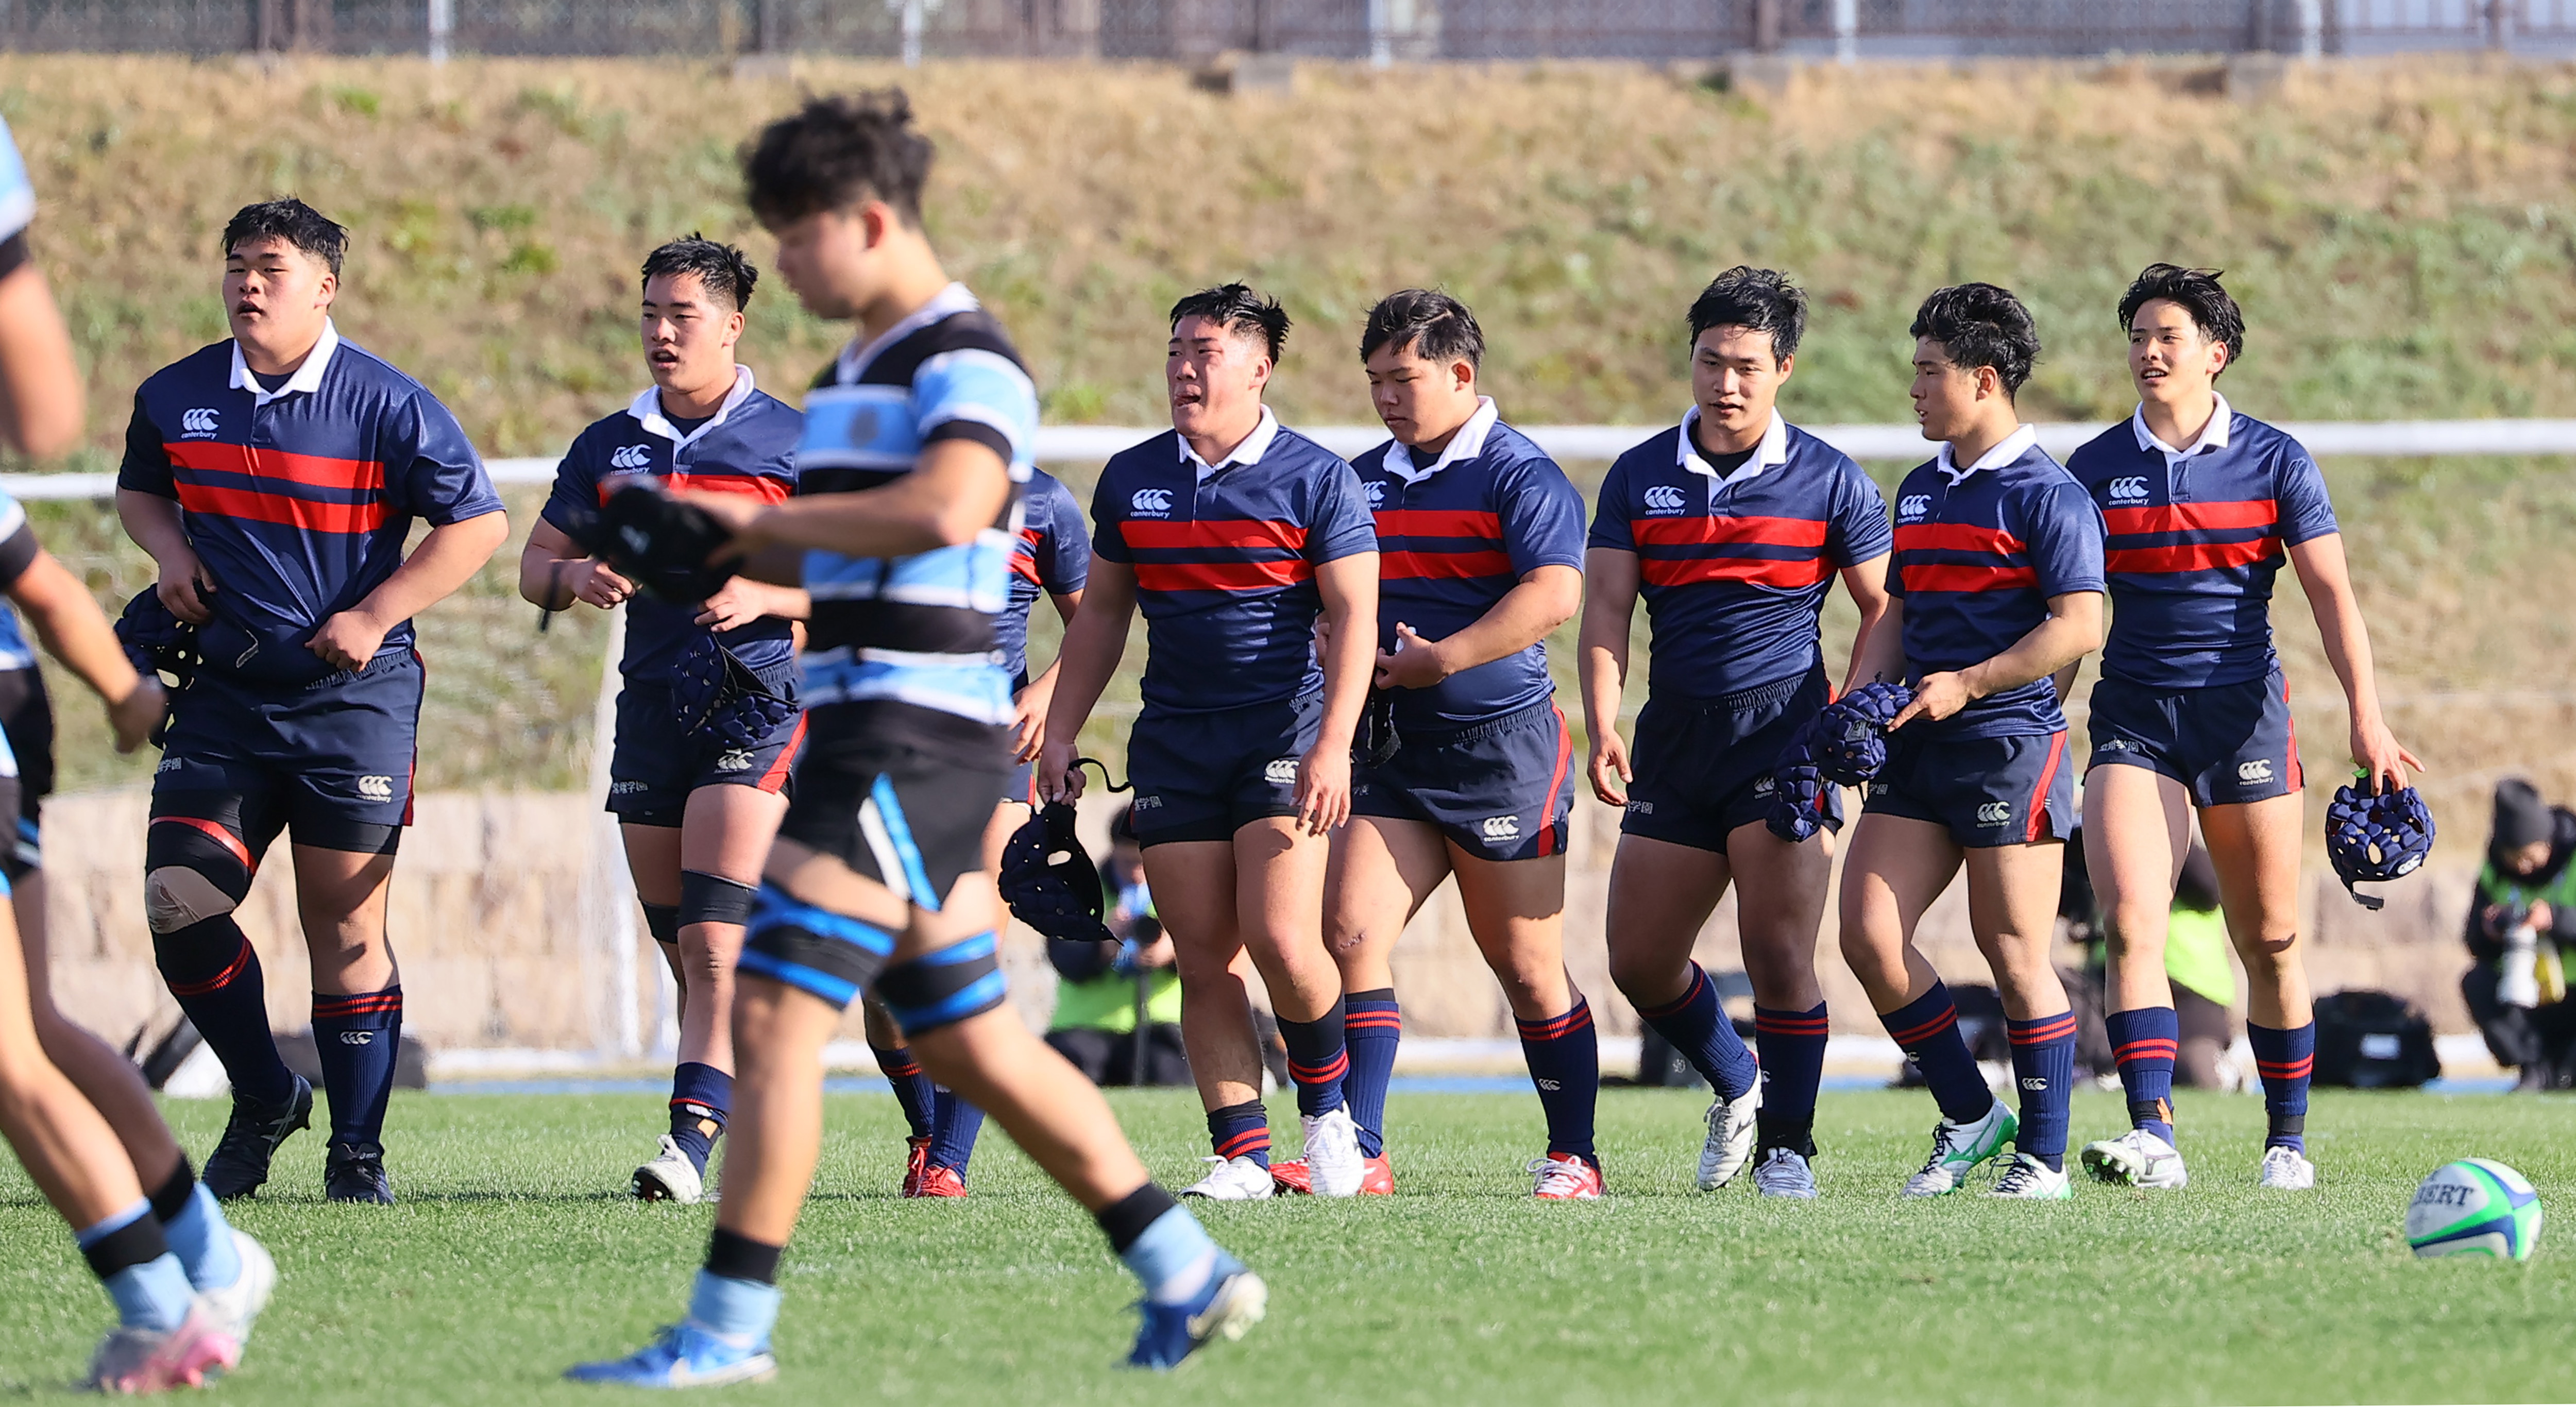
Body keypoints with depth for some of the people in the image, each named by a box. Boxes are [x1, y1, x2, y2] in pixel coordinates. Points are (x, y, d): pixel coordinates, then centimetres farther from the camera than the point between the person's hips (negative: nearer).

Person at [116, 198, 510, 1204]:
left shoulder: (386, 404, -8)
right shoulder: (175, 397, 5)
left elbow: (478, 522, -3)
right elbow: (138, 488, 24)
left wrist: (375, 617, -11)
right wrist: (168, 550, 1)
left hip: (354, 697, -4)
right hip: (224, 695, 4)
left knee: (345, 930, -1)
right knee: (177, 904, -9)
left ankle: (357, 1153, 11)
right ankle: (264, 1099, 14)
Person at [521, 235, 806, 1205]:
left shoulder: (793, 442, 0)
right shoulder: (608, 448, 13)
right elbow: (536, 561, 19)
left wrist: (762, 596, -17)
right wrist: (576, 578, -4)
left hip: (757, 701, -5)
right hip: (650, 706, 5)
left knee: (715, 943, -18)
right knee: (682, 952, 6)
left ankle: (691, 1143, -26)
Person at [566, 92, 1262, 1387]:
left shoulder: (966, 362, -11)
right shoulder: (853, 375, 19)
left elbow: (944, 510, -30)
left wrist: (757, 514, -21)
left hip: (914, 735, -10)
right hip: (860, 732, 10)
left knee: (774, 1008, -12)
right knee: (964, 1038, 12)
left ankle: (728, 1328, -11)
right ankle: (1188, 1277, 18)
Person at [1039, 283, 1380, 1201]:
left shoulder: (1316, 479, -4)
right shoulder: (1131, 479, 9)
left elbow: (1352, 618, -7)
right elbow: (1102, 614, 18)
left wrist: (1331, 749, -16)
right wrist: (1060, 734, 13)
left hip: (1284, 736, -4)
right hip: (1173, 739, 4)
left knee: (1280, 941, -15)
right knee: (1204, 958, -1)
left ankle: (1327, 1108, 9)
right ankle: (1241, 1155, 1)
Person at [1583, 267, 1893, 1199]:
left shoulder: (1829, 482, 0)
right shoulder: (1639, 478, 6)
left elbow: (1882, 606, 5)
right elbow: (1606, 607, 3)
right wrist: (1603, 726, -11)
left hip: (1784, 729, -4)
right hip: (1676, 734, 4)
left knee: (1779, 953, -12)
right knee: (1639, 961, 6)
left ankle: (1786, 1147, 2)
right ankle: (1737, 1088, 32)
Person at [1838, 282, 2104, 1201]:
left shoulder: (2046, 496, -8)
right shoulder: (1920, 492, 17)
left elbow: (2078, 626, -15)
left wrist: (1967, 684, -18)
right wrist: (1865, 698, 7)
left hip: (2010, 744, -8)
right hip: (1918, 748, 8)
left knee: (2015, 955, -4)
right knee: (1868, 934, -2)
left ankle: (2044, 1156, 5)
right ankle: (1969, 1118, 11)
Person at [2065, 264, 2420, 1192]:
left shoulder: (2273, 462, 1)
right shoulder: (2093, 471, 6)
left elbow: (2331, 593, -1)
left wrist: (2366, 716, -11)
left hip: (2245, 711, -1)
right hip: (2134, 718, 1)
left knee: (2270, 941, 3)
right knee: (2130, 922, -17)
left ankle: (2289, 1139, 18)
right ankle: (2154, 1136, -24)